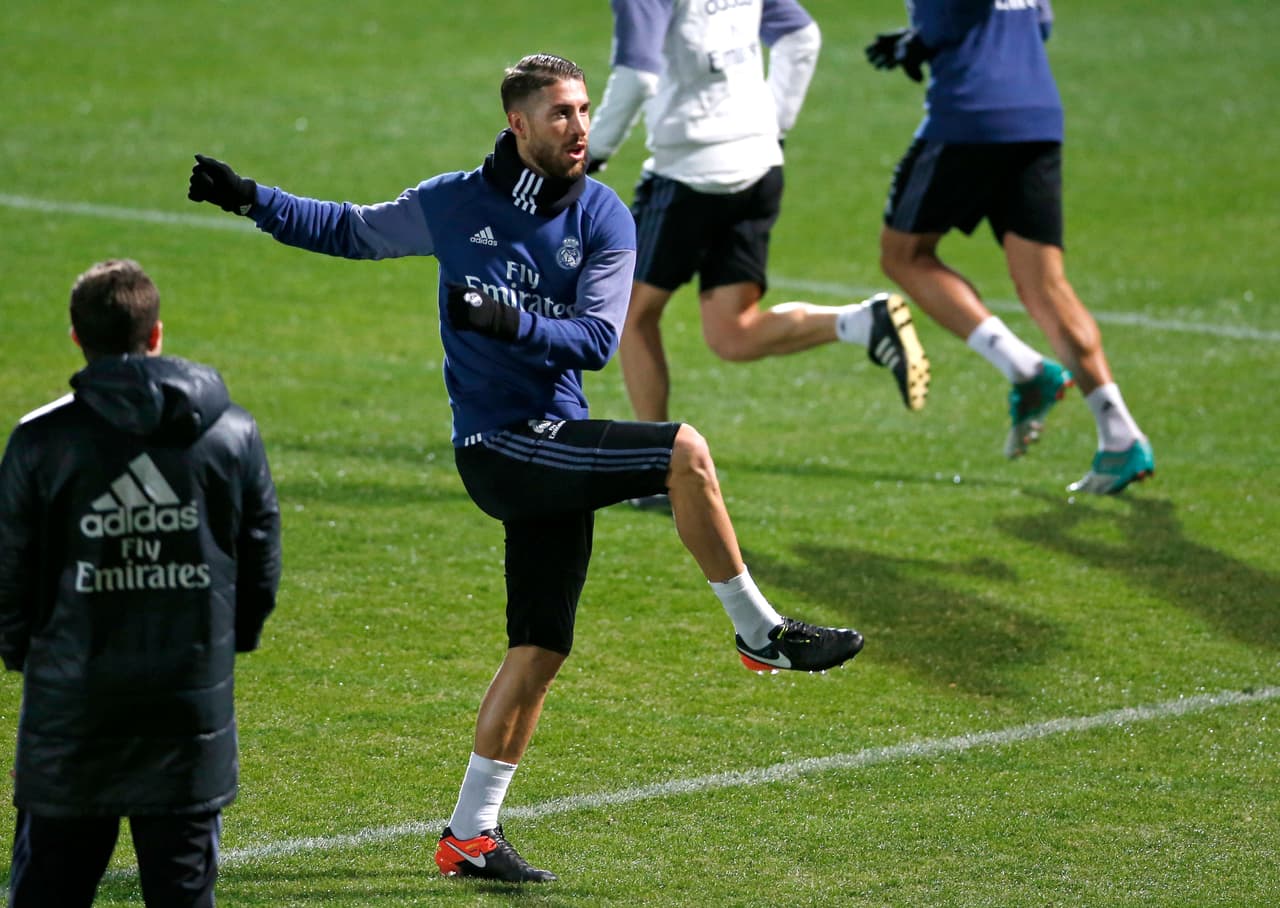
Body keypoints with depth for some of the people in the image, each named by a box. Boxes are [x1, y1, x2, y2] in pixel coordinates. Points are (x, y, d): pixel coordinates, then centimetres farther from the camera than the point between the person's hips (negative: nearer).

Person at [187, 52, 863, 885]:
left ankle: (470, 835, 15)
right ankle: (761, 632, -12)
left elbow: (597, 339, -7)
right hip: (498, 443, -4)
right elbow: (350, 230, 15)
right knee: (685, 451, -23)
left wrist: (510, 321, -23)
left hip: (553, 451, 4)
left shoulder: (604, 218, 3)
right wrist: (249, 198, 7)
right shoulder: (453, 205, 0)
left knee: (540, 651, 5)